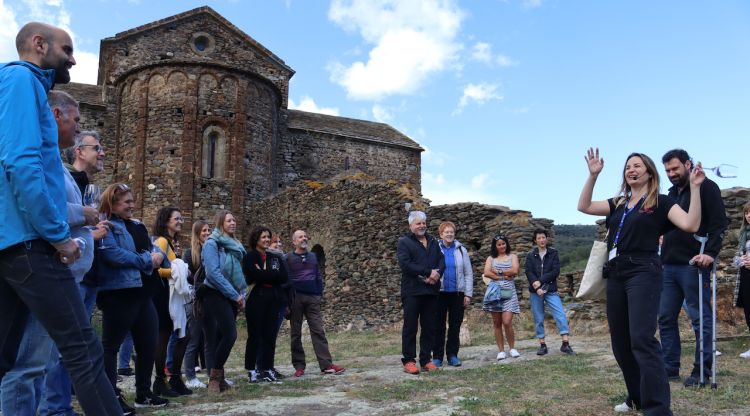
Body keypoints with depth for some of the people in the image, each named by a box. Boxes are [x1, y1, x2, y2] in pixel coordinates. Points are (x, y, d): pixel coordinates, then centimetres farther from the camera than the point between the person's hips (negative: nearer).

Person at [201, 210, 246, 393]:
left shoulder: (235, 246, 15)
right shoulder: (212, 243, -8)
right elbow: (213, 272, -18)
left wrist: (242, 294, 7)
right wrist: (235, 294, -16)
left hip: (232, 298, 7)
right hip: (217, 295, -7)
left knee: (222, 336, 8)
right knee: (230, 334, -16)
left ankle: (217, 377, 15)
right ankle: (215, 376, -1)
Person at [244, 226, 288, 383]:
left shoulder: (275, 257, 15)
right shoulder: (250, 257, 0)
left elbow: (284, 277, 1)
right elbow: (256, 275, -17)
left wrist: (263, 274, -7)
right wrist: (273, 275, -8)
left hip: (273, 300, 5)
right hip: (256, 300, -4)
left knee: (270, 335, 5)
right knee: (255, 335, 0)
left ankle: (267, 368, 13)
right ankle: (252, 370, 8)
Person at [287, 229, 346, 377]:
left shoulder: (312, 257, 14)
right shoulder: (288, 258, 2)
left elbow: (318, 277, 16)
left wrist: (320, 295, 8)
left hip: (313, 298, 3)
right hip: (295, 298, -3)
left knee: (318, 331, -4)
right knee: (295, 333, 3)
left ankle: (326, 365, -7)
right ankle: (299, 366, 11)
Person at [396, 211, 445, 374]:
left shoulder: (433, 242, 18)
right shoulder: (403, 242, 0)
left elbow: (442, 260, 10)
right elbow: (405, 264, -13)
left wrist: (437, 274, -12)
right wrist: (429, 272, -16)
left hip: (431, 290, 5)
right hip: (412, 291, -5)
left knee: (429, 327, 8)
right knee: (410, 326, 0)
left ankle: (426, 360, 15)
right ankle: (408, 361, 7)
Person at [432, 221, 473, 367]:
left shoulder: (461, 250, 6)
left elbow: (468, 273, 7)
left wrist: (468, 294, 1)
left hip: (457, 293, 2)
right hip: (440, 293, -2)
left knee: (455, 325, 7)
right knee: (439, 326, 4)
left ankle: (452, 355, 17)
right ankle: (437, 357, 11)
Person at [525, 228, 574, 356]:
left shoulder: (553, 253, 5)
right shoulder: (530, 256, 6)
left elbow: (556, 271, -6)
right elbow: (529, 273, -5)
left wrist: (540, 281, -15)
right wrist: (537, 288, -19)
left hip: (551, 290, -1)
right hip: (535, 292, 1)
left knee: (561, 315, -12)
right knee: (538, 319, 4)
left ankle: (565, 343, -12)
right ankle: (542, 345, 12)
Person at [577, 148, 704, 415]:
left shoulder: (660, 202, 3)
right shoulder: (618, 203, 18)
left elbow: (691, 224, -9)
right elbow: (583, 206, 13)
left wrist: (695, 187, -14)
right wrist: (593, 175, 6)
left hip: (643, 273, -6)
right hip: (616, 275, 6)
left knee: (642, 339, -17)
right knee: (620, 342, 9)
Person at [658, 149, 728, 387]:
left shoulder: (706, 187, -1)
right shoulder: (672, 194, 20)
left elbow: (719, 223, -10)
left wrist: (710, 253, -22)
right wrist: (663, 257, 15)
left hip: (694, 265, -7)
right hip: (669, 265, 7)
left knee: (700, 318, -2)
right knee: (666, 318, 7)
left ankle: (702, 371, 6)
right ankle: (670, 368, 14)